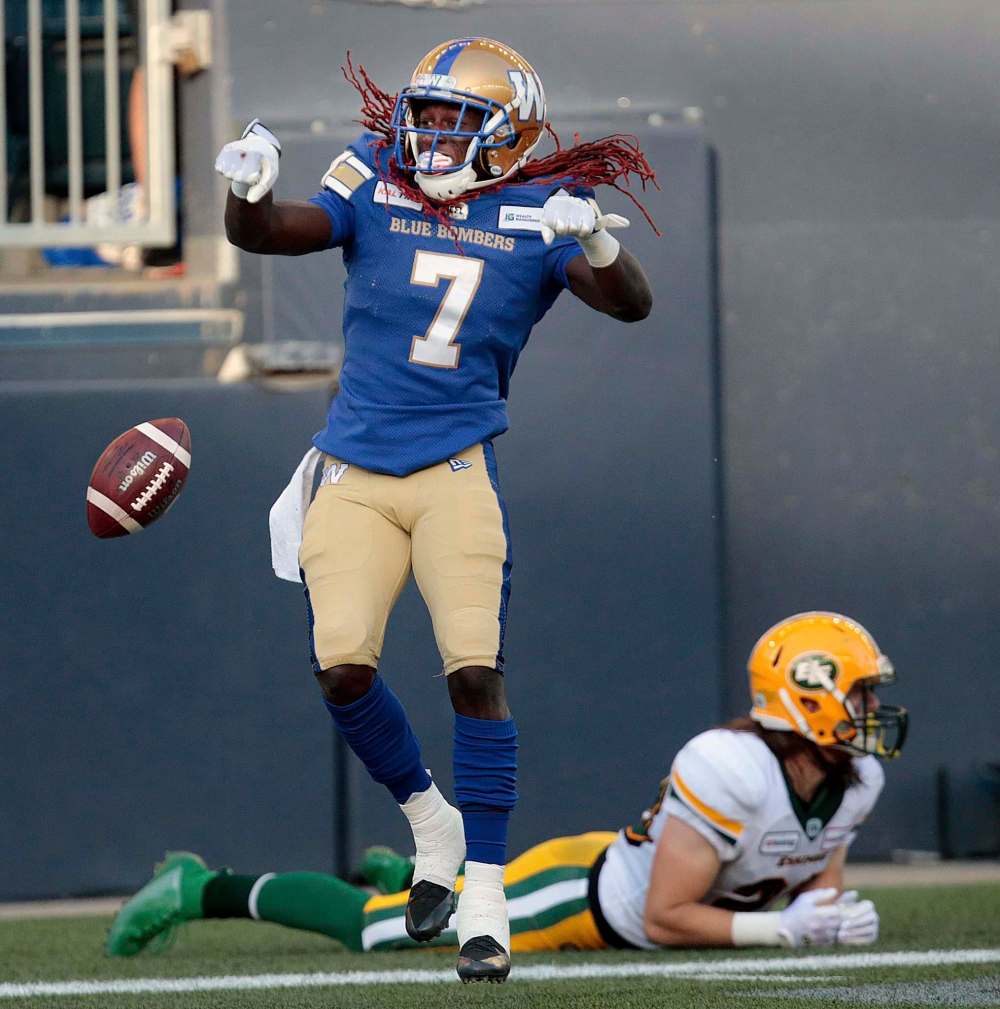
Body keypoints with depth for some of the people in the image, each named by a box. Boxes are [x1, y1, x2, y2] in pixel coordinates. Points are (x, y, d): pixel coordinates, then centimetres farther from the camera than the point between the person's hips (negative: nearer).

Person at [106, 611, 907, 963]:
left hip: (624, 874, 7)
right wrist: (778, 928, -35)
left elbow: (817, 882, 4)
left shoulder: (855, 781, -10)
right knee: (368, 928, 2)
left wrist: (834, 918, -19)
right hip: (577, 897, -7)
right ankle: (208, 892, 18)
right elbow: (664, 917, -34)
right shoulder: (730, 770, -36)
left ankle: (406, 876, 55)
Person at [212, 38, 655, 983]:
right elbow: (263, 232, -5)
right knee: (342, 665, -10)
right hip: (354, 472, 2)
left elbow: (631, 304, -9)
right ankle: (430, 825, 18)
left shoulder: (535, 216, 0)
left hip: (458, 473, -2)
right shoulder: (376, 187, 4)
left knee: (475, 670, -12)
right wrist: (248, 189, -28)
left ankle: (484, 898, -2)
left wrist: (595, 242, -30)